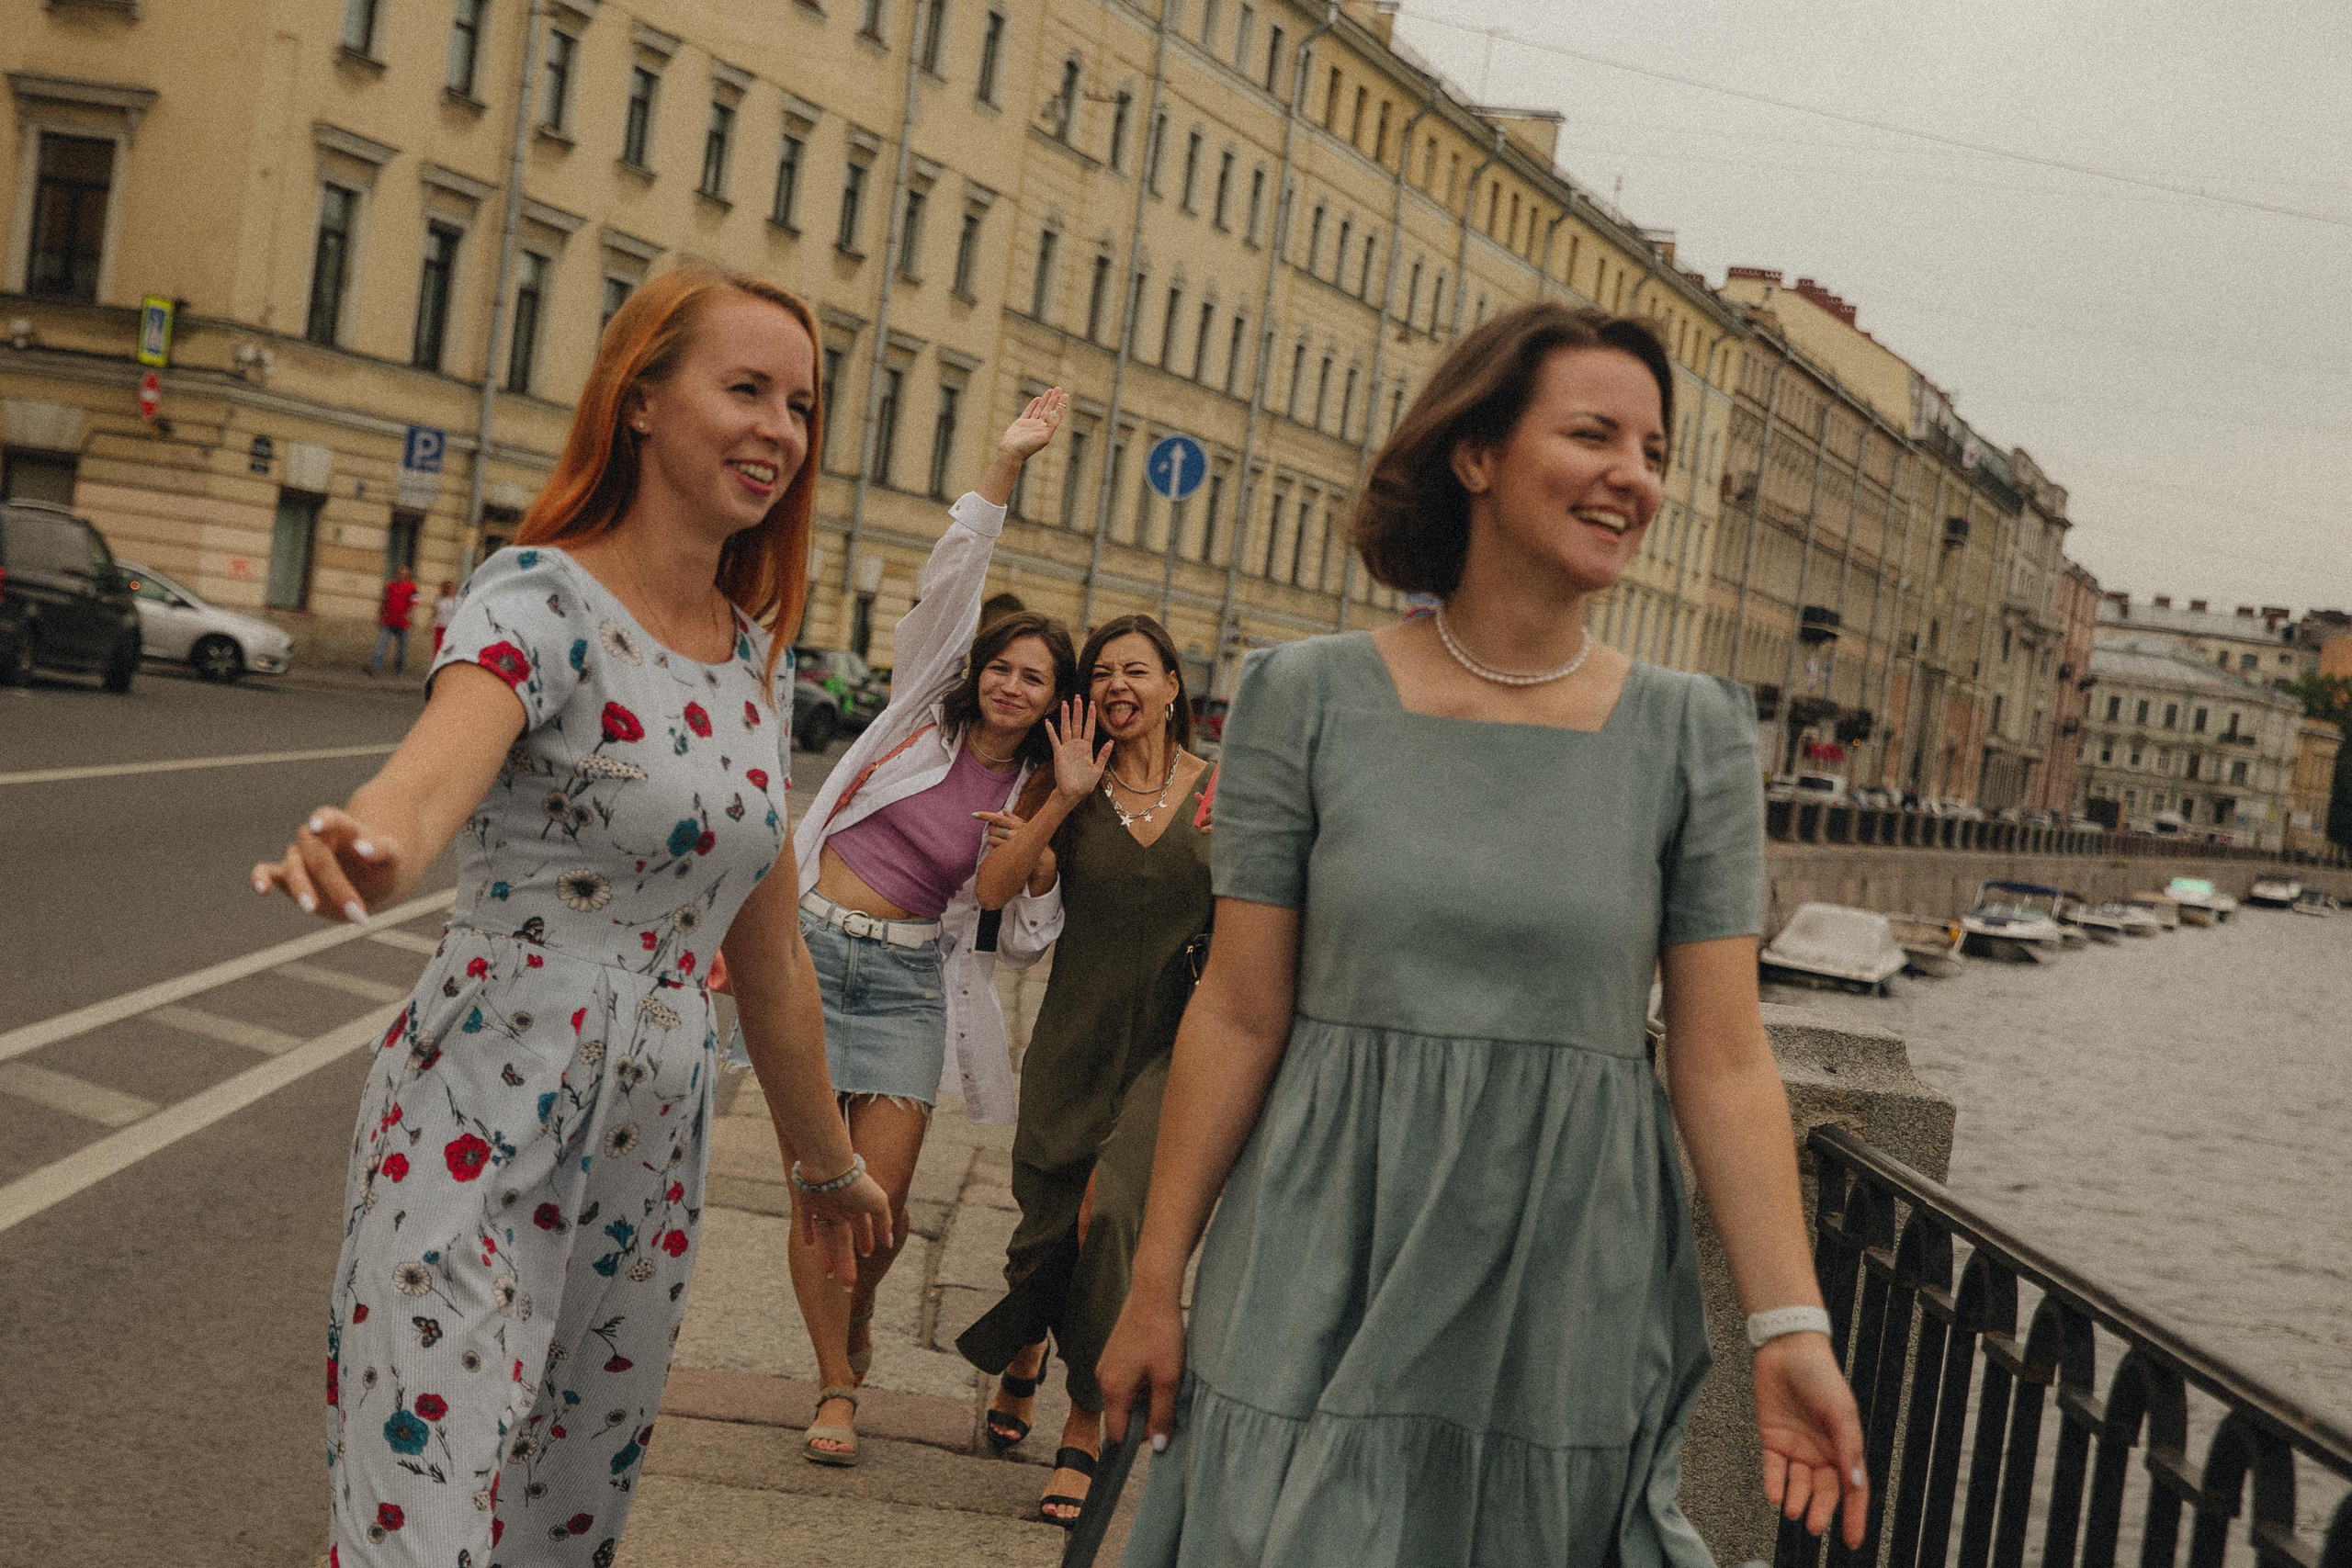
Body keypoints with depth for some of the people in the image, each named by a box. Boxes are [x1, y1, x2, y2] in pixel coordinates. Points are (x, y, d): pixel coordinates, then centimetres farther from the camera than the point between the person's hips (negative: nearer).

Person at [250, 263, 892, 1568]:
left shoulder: (758, 657, 10)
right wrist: (370, 846, -57)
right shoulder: (541, 598, -11)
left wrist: (825, 1161, 24)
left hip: (656, 1142, 7)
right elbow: (435, 767, -35)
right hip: (481, 1123, -7)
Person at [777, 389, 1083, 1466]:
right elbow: (947, 589, -8)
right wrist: (1005, 468, -14)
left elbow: (1024, 940, 9)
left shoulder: (1034, 795, 6)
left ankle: (856, 1313, 30)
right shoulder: (924, 710, 3)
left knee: (883, 1193, -5)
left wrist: (1035, 866, -11)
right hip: (815, 943, -1)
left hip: (909, 978, 1)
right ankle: (835, 1385, 10)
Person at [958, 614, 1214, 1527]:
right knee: (1047, 1229, 5)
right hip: (1074, 1040, 2)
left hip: (1172, 1047, -1)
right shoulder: (1074, 790, 4)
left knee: (1110, 1212, -22)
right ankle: (1022, 1357, 41)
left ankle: (1086, 1431, -7)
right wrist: (1067, 795, -14)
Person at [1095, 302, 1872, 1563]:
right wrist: (1155, 1285, 0)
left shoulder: (1693, 734, 0)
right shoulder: (1312, 697, -3)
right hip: (1323, 1294, -1)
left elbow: (1724, 1059, -3)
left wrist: (1791, 1329, -10)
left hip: (1569, 1303, 1)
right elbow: (1238, 1016, -2)